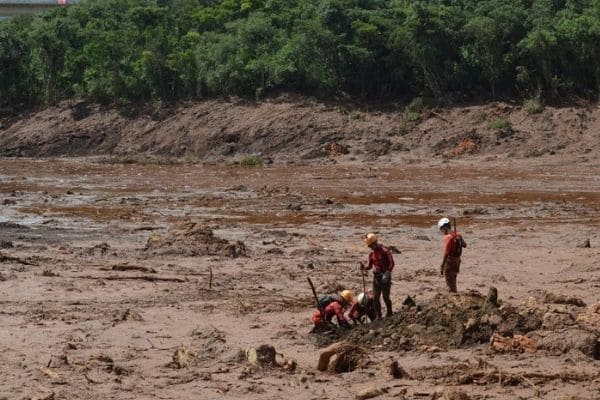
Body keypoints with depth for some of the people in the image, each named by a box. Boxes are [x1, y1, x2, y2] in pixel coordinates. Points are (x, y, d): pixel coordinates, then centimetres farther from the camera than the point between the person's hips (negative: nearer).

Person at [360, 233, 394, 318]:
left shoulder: (385, 250, -13)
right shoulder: (371, 253, 8)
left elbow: (391, 263, -15)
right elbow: (369, 265, 12)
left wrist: (387, 274, -22)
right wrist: (364, 267, -10)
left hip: (385, 277, -6)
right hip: (376, 276, 6)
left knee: (385, 297, -5)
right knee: (376, 297, 2)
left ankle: (389, 313, 13)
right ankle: (378, 316, 8)